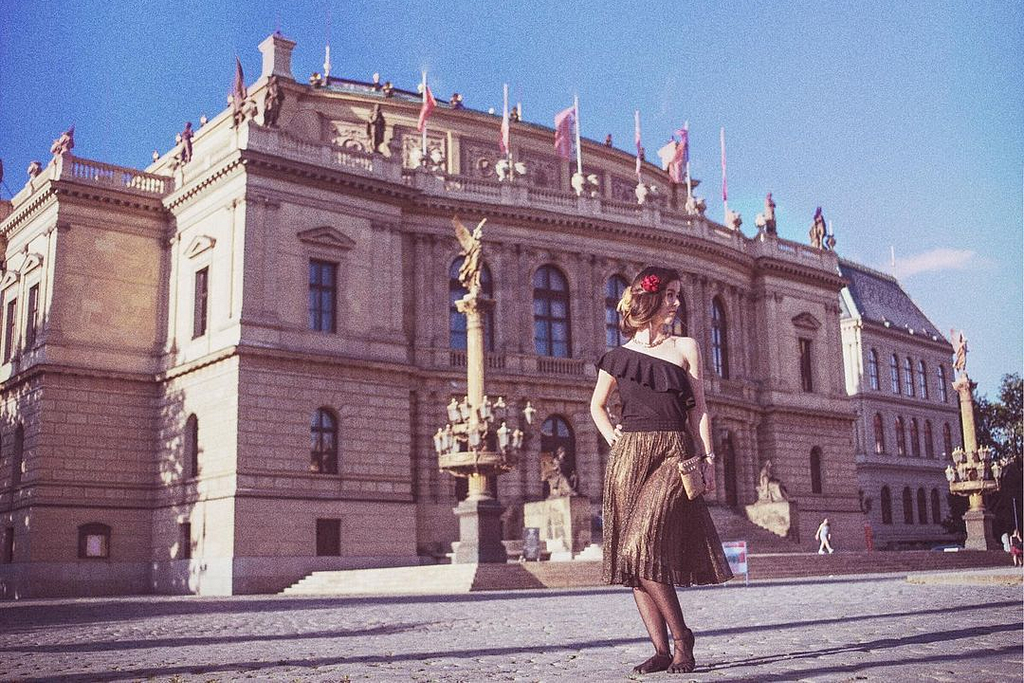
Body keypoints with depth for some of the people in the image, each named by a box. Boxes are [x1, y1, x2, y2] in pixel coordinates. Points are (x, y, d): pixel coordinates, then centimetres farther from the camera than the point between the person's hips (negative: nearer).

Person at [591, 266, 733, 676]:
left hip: (674, 454, -2)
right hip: (629, 456, 2)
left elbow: (698, 409, 8)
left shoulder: (686, 347, 10)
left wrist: (707, 457, -2)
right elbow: (597, 405, 25)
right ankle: (662, 649, 7)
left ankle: (681, 638, -3)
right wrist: (613, 438, 8)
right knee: (632, 559, -1)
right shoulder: (619, 356, 11)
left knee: (644, 548, -19)